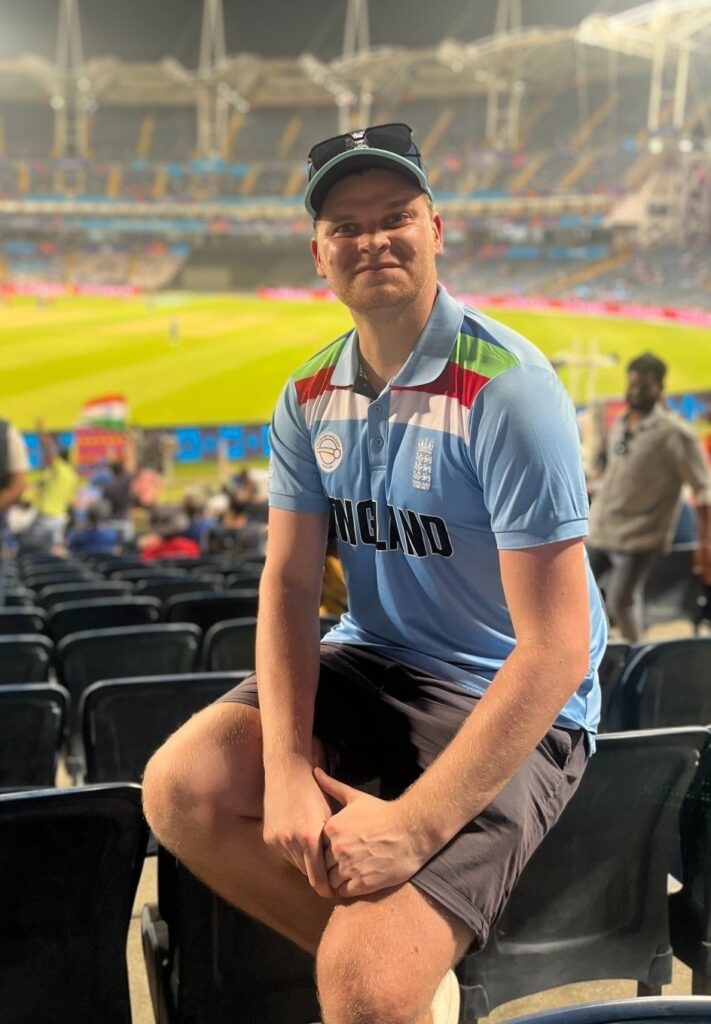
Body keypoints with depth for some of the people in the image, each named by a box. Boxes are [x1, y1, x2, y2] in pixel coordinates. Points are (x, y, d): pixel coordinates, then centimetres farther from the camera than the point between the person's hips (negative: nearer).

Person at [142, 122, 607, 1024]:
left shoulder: (506, 387, -19)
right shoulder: (310, 395, 2)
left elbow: (557, 648, -22)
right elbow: (289, 584, 1)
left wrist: (415, 823, -24)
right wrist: (288, 770, -14)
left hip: (513, 707, -7)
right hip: (369, 665, 7)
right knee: (179, 787, -14)